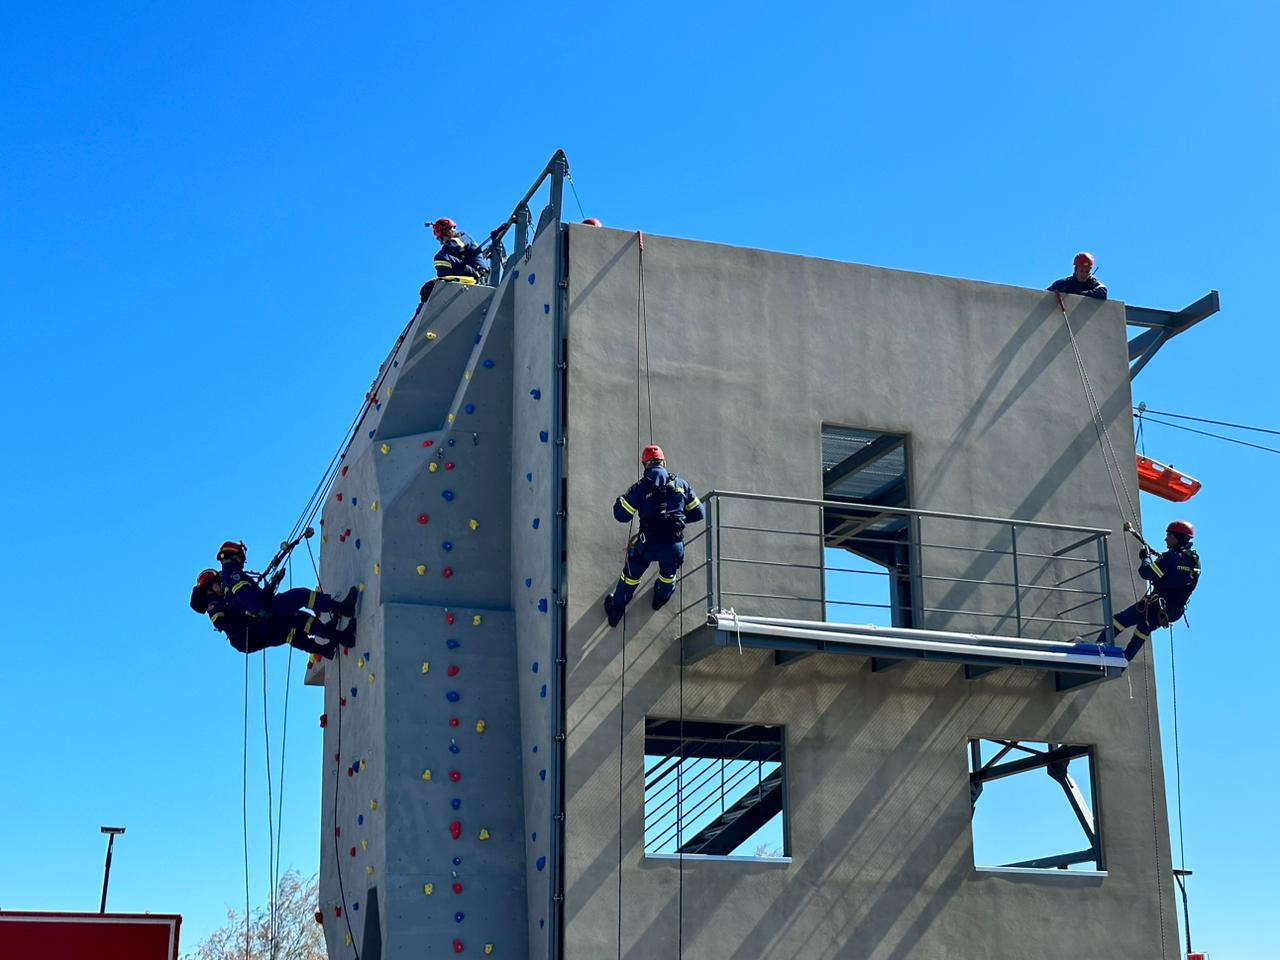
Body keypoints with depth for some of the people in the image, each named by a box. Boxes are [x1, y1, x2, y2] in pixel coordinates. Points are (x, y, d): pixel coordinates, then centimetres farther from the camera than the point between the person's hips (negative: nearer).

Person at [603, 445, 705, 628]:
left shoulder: (641, 487, -9)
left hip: (648, 545, -2)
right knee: (669, 572, 34)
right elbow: (697, 513, 8)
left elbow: (621, 515, -7)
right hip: (675, 546, 2)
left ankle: (617, 608, 39)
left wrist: (621, 501, 15)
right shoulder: (680, 484, 1)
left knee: (632, 574, 23)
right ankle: (662, 597, 61)